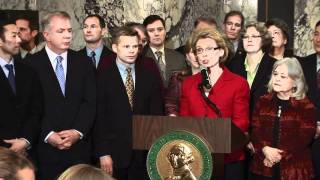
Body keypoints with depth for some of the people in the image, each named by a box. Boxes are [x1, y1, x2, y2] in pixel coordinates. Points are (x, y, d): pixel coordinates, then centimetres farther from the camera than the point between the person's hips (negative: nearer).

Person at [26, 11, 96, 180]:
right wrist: (48, 134, -14)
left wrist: (78, 131, -11)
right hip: (45, 148, -2)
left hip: (79, 145, 2)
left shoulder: (83, 63, 7)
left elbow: (90, 101, 1)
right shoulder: (31, 64, -1)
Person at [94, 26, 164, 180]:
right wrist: (103, 153, -10)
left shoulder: (149, 77, 6)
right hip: (114, 152, -2)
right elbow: (99, 118, -5)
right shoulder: (103, 77, -3)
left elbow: (156, 114, 7)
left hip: (144, 153, 2)